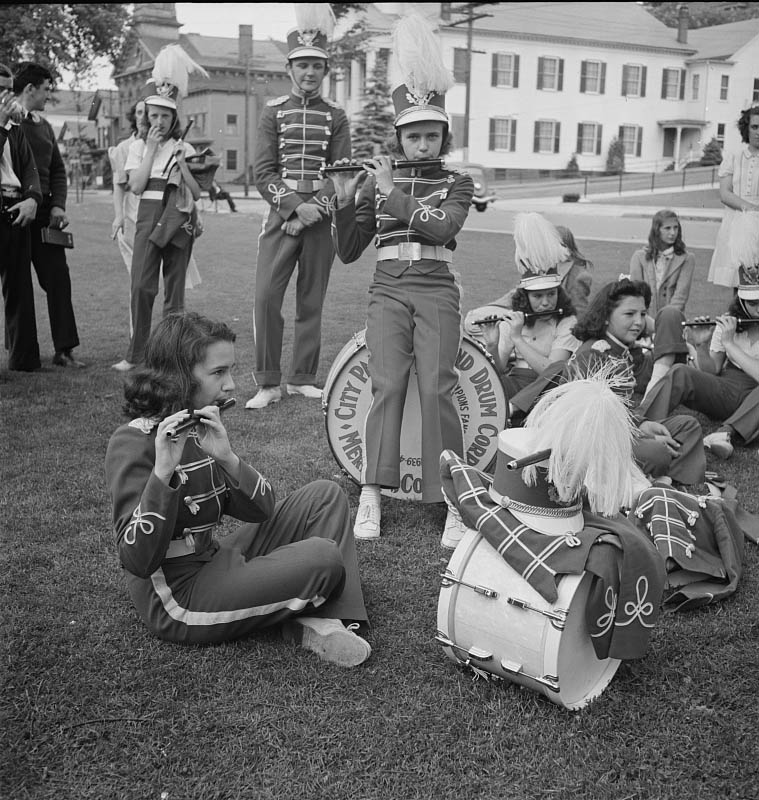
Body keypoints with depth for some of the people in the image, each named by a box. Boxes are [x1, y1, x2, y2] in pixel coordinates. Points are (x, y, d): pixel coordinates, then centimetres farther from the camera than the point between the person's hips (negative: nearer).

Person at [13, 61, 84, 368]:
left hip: (44, 213, 6)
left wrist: (58, 205, 3)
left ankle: (64, 350, 5)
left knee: (58, 278, 1)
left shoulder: (44, 126, 15)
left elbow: (58, 170, 17)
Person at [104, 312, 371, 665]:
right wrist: (163, 470, -39)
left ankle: (319, 620, -6)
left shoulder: (202, 429, 6)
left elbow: (262, 510, -2)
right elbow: (138, 561, -29)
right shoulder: (133, 442, -19)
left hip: (216, 559, 9)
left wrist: (227, 457, -19)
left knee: (325, 496, 3)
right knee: (323, 560, -21)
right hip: (177, 600, -8)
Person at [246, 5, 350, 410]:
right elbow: (263, 171, -1)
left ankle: (302, 379, 17)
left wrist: (315, 208, -14)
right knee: (267, 295, -10)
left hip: (321, 216, 1)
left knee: (311, 300, 6)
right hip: (282, 213, -1)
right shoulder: (274, 111, 6)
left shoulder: (335, 116, 8)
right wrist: (293, 208, -14)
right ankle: (268, 384, -2)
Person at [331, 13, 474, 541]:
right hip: (389, 290, 1)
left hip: (436, 291, -1)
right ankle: (371, 496, -9)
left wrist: (393, 192, -10)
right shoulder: (376, 183, 11)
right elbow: (348, 252, 8)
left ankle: (451, 498, -1)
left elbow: (442, 228, -13)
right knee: (388, 385, -11)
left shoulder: (456, 183, 8)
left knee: (437, 388, -9)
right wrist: (345, 199, -5)